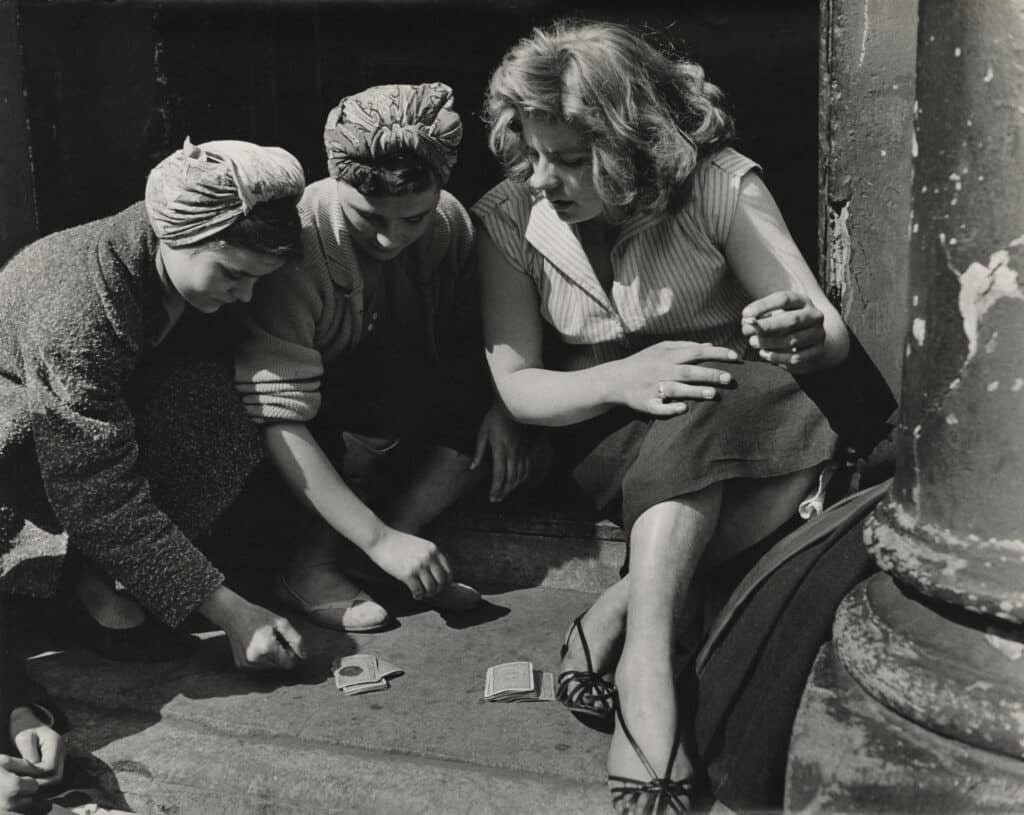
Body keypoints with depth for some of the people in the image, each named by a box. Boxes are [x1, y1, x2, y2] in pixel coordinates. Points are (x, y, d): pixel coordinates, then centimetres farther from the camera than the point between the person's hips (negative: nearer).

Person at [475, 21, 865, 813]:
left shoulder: (720, 187, -14)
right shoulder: (509, 219, -9)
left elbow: (834, 335, -12)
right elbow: (514, 384, -9)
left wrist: (802, 335, -38)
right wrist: (622, 380, -29)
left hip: (737, 435, 1)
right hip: (608, 447, 0)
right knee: (703, 408, -32)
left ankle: (618, 619, -31)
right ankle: (648, 658, -34)